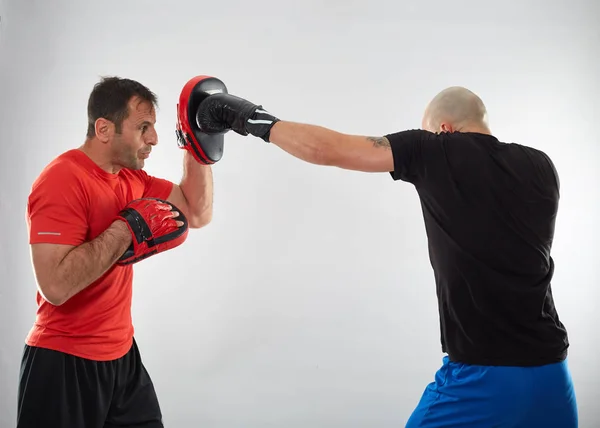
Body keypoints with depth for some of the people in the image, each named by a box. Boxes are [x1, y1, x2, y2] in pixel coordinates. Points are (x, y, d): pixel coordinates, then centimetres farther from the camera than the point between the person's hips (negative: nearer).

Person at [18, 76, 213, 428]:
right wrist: (128, 228, -25)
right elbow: (55, 286, -28)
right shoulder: (63, 181, -20)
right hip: (65, 363, -8)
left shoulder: (132, 176, 5)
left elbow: (198, 213, 7)